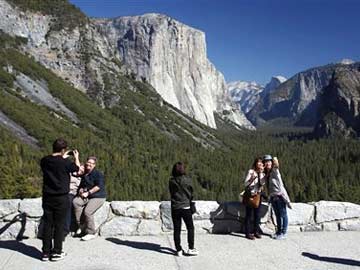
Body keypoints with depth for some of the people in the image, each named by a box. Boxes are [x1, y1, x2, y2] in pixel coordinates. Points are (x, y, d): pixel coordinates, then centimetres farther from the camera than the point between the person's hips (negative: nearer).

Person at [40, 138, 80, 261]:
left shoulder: (44, 161, -1)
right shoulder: (65, 162, -14)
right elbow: (76, 168, 5)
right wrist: (76, 157, 22)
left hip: (47, 197, 5)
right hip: (61, 198, -4)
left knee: (47, 224, 11)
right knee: (59, 225, 5)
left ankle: (46, 252, 17)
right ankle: (57, 252, 12)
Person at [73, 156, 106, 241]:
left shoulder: (98, 174, -8)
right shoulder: (84, 175, 16)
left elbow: (99, 186, -18)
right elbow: (81, 185, 25)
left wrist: (88, 192, -20)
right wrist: (81, 190, 2)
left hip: (98, 197, -7)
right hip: (87, 197, 7)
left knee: (87, 211, -26)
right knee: (75, 202, -21)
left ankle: (91, 233, -10)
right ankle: (80, 226, -14)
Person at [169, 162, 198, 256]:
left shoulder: (171, 181, -5)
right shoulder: (187, 179, -10)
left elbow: (171, 193, 4)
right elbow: (191, 193, 1)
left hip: (175, 208, 2)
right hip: (185, 207, -2)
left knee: (176, 229, 9)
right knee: (190, 228, 11)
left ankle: (179, 250, 13)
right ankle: (191, 249, 9)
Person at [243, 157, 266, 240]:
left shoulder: (263, 173, 7)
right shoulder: (251, 172, -9)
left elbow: (262, 183, -8)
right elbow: (246, 183, -12)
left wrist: (261, 173, -14)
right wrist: (252, 178, -25)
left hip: (258, 195, 5)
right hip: (250, 195, -5)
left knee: (257, 214, 8)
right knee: (249, 214, -1)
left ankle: (256, 231, 19)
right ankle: (248, 233, 3)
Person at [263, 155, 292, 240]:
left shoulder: (275, 171, -11)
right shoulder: (266, 174, 7)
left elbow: (276, 167, -35)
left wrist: (276, 164, -54)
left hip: (280, 195, -6)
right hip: (273, 197, 6)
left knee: (283, 214, 2)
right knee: (277, 215, 15)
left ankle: (283, 233, 10)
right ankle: (278, 231, 26)